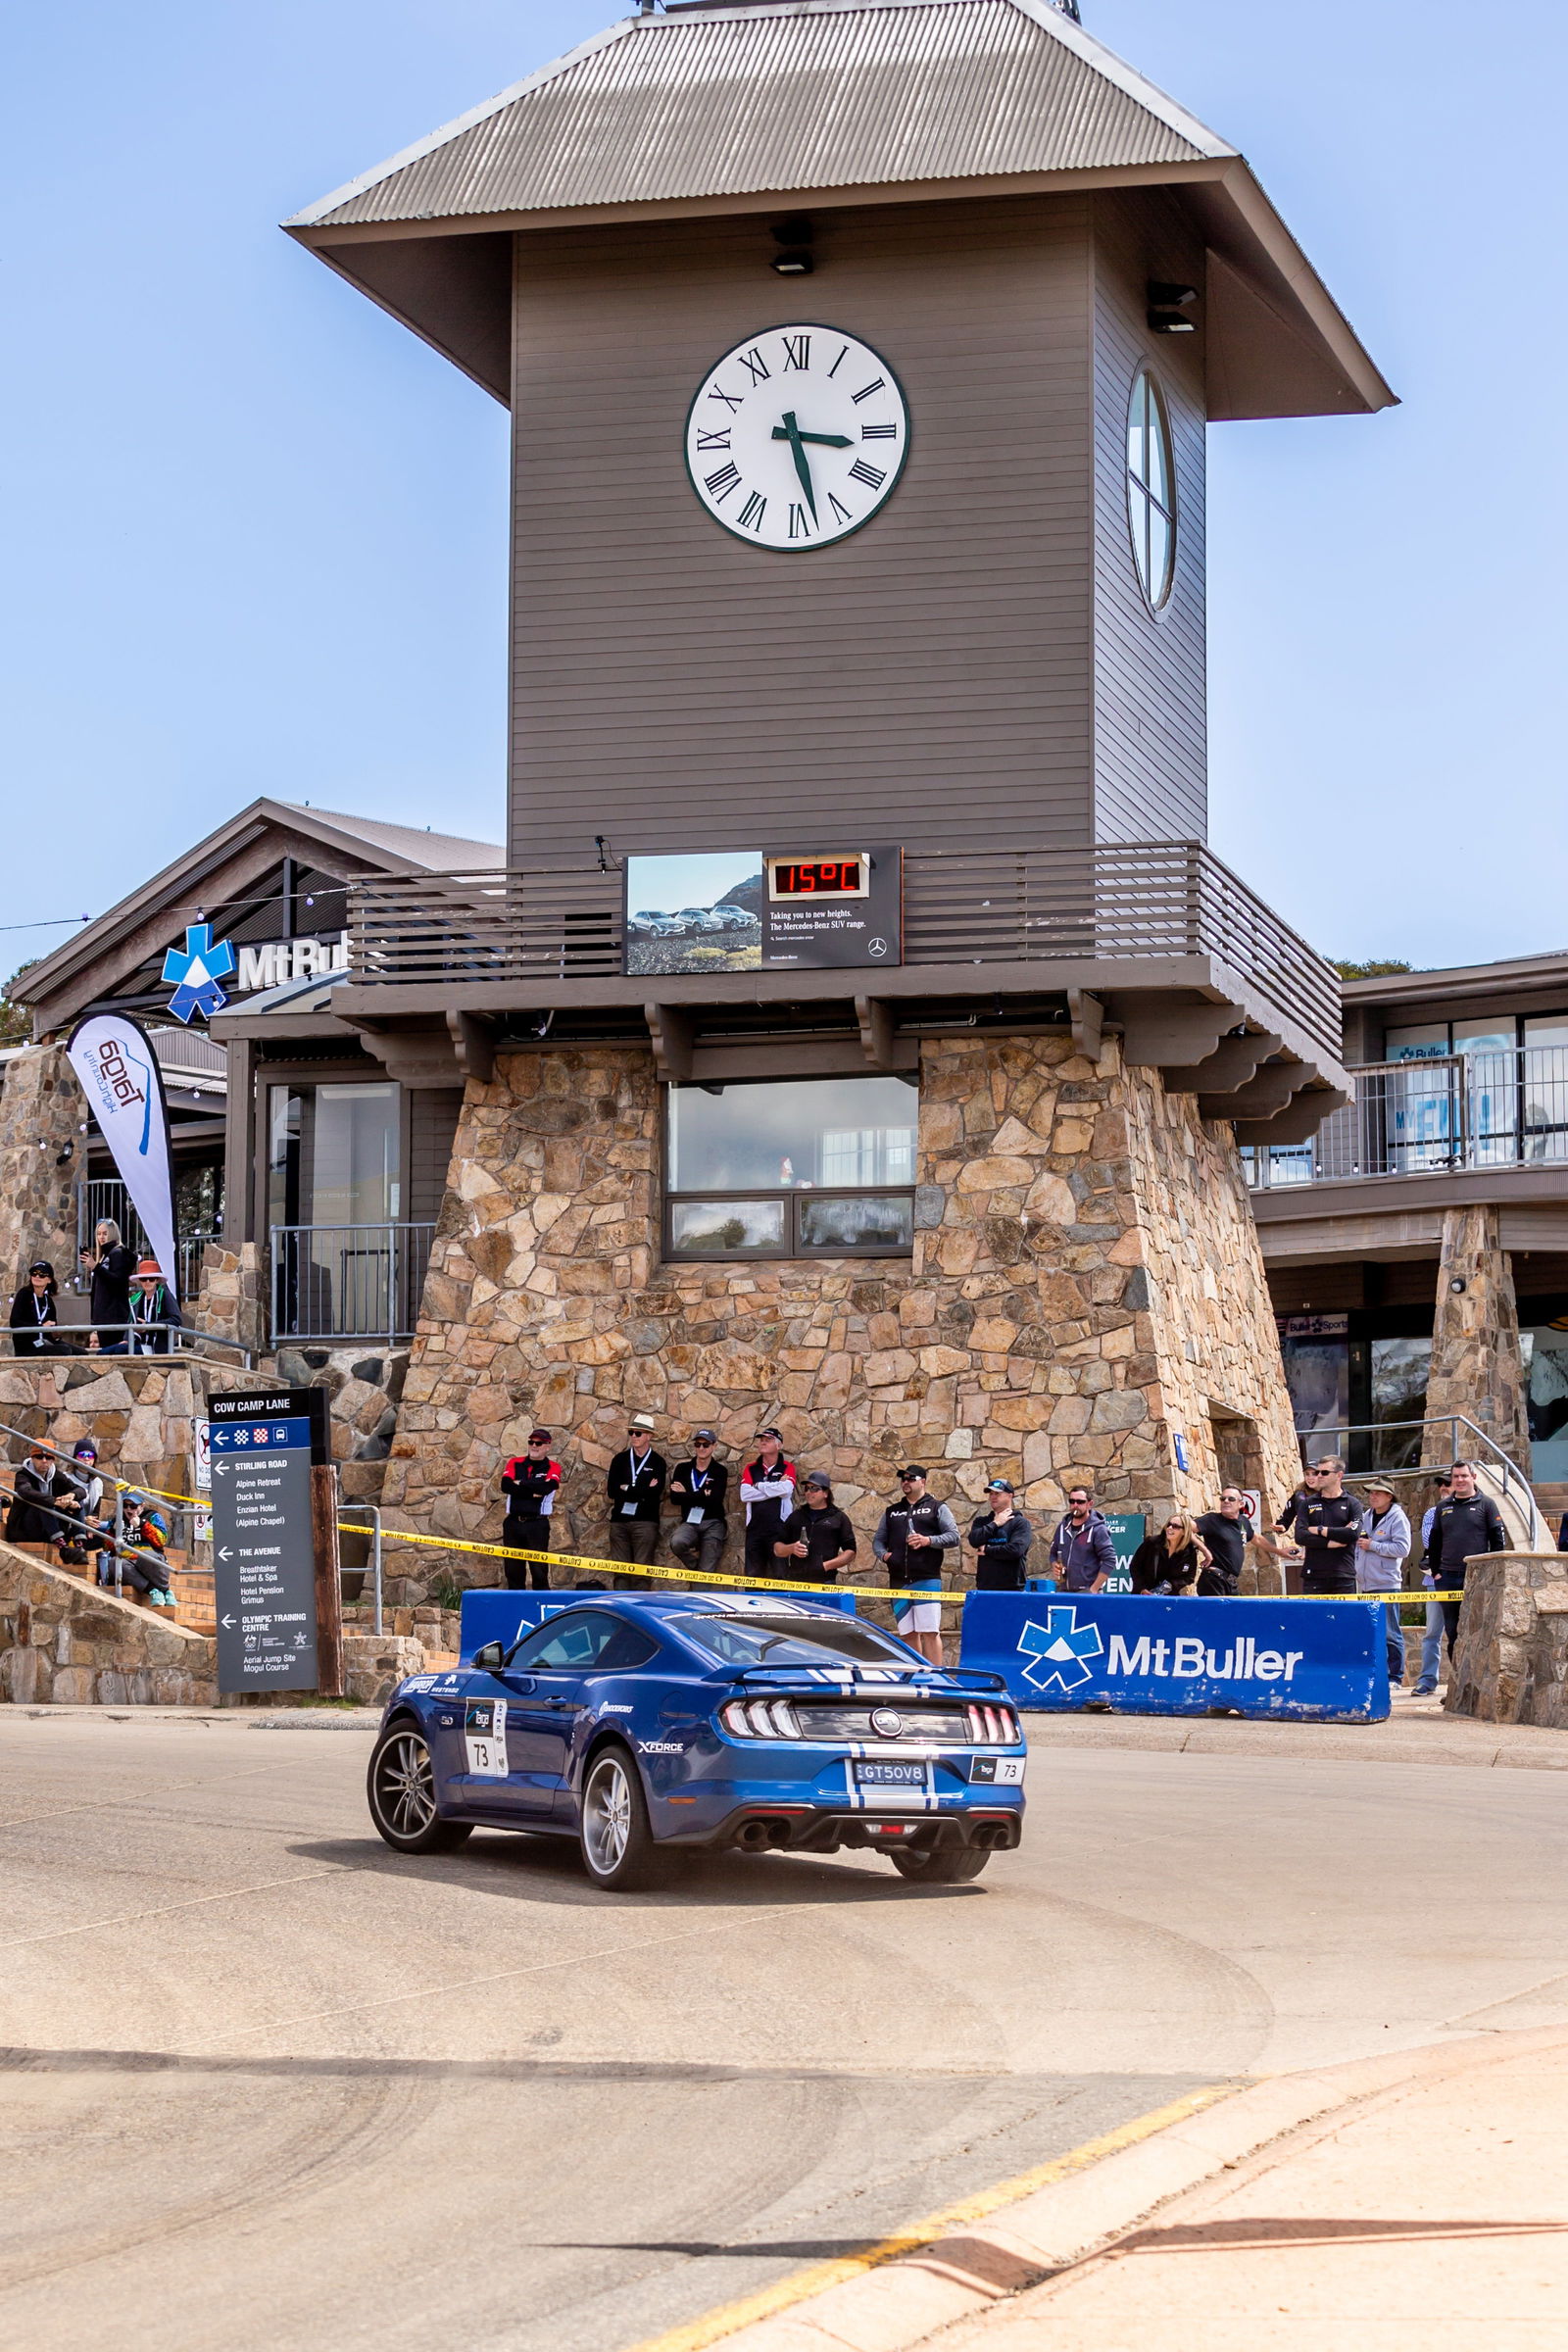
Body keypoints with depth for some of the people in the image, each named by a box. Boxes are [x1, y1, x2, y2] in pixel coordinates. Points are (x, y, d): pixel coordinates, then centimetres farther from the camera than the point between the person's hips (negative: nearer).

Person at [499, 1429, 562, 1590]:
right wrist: (533, 1491, -12)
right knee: (513, 1572, 6)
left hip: (537, 1525, -3)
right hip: (513, 1523, 3)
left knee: (539, 1571, -6)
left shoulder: (553, 1468, 3)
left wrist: (521, 1484, -6)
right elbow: (506, 1485, -7)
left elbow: (547, 1487, -17)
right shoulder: (515, 1463, 10)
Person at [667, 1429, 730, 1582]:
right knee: (677, 1542, -30)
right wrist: (702, 1495, -10)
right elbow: (674, 1498, -3)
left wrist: (687, 1494, -6)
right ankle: (695, 1565, -4)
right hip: (689, 1523, 1)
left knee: (706, 1573, -9)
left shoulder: (720, 1471, 4)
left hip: (712, 1524, -1)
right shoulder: (683, 1469, 10)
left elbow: (715, 1499, -12)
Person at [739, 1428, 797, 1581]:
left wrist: (759, 1486, -2)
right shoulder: (751, 1469, 14)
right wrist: (774, 1489, -6)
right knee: (753, 1576, 1)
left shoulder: (787, 1468, 7)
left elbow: (786, 1489, -14)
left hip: (779, 1529, -3)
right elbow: (745, 1494, -2)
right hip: (755, 1528, 3)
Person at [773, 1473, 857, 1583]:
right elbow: (777, 1549, 20)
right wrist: (791, 1548, -3)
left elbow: (850, 1552, 4)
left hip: (824, 1582, -3)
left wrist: (827, 1565, -8)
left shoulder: (838, 1518, 8)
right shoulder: (795, 1516, 18)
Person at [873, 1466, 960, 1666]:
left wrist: (928, 1540, -13)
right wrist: (883, 1554, 0)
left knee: (930, 1632, -11)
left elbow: (954, 1537, 2)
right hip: (898, 1580, 4)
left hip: (927, 1579, -4)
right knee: (908, 1633, 5)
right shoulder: (891, 1512, 20)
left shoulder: (937, 1508, 8)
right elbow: (878, 1540, 22)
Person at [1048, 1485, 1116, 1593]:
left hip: (1086, 1592, -6)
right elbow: (1053, 1554, 26)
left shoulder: (1098, 1529, -5)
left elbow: (1109, 1561, -10)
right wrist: (1055, 1566, 3)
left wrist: (1094, 1589, -12)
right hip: (1065, 1592, 6)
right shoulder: (1063, 1528, 14)